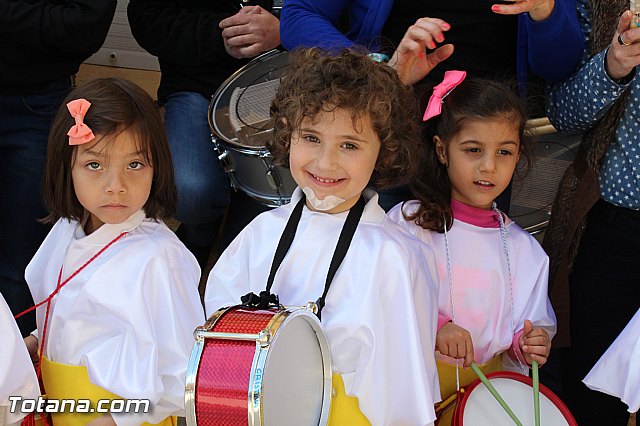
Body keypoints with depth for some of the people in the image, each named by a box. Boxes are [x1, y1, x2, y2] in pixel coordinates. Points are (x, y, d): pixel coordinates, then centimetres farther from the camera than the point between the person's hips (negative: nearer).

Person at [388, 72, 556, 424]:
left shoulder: (525, 250, 8)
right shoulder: (408, 222, -4)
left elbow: (534, 322, 15)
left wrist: (530, 344, -6)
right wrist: (434, 327, -20)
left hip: (490, 388, 5)